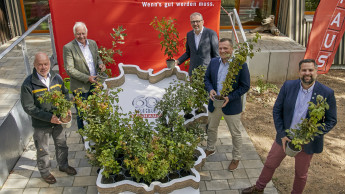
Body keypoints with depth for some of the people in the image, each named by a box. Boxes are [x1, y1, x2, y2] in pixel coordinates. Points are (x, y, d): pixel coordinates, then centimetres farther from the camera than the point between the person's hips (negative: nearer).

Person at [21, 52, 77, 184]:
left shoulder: (57, 78, -5)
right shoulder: (28, 84, -20)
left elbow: (65, 93, 10)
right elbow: (28, 107, -19)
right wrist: (49, 117, -25)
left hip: (58, 120, 4)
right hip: (41, 125, -4)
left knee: (62, 145, 22)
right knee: (43, 150, 15)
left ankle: (63, 165, 48)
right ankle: (44, 172, 40)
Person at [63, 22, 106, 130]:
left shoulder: (93, 43, 3)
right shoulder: (68, 48, -15)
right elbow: (69, 69, -17)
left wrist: (100, 64, -8)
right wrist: (87, 78, -22)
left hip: (94, 84, 5)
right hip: (80, 87, -5)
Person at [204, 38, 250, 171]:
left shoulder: (241, 65, -15)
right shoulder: (213, 62, 0)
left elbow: (245, 86, -13)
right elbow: (207, 78, 9)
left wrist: (230, 97, -22)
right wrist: (210, 89, -12)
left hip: (231, 106, -4)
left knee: (236, 134, 11)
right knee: (211, 129, 23)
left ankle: (236, 158, 31)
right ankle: (210, 149, 48)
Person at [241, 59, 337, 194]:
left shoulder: (327, 93, -15)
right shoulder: (288, 86, -10)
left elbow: (331, 120, -8)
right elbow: (277, 110, -4)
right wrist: (282, 135, -11)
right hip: (285, 137, 2)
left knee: (301, 174, 19)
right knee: (270, 164, 18)